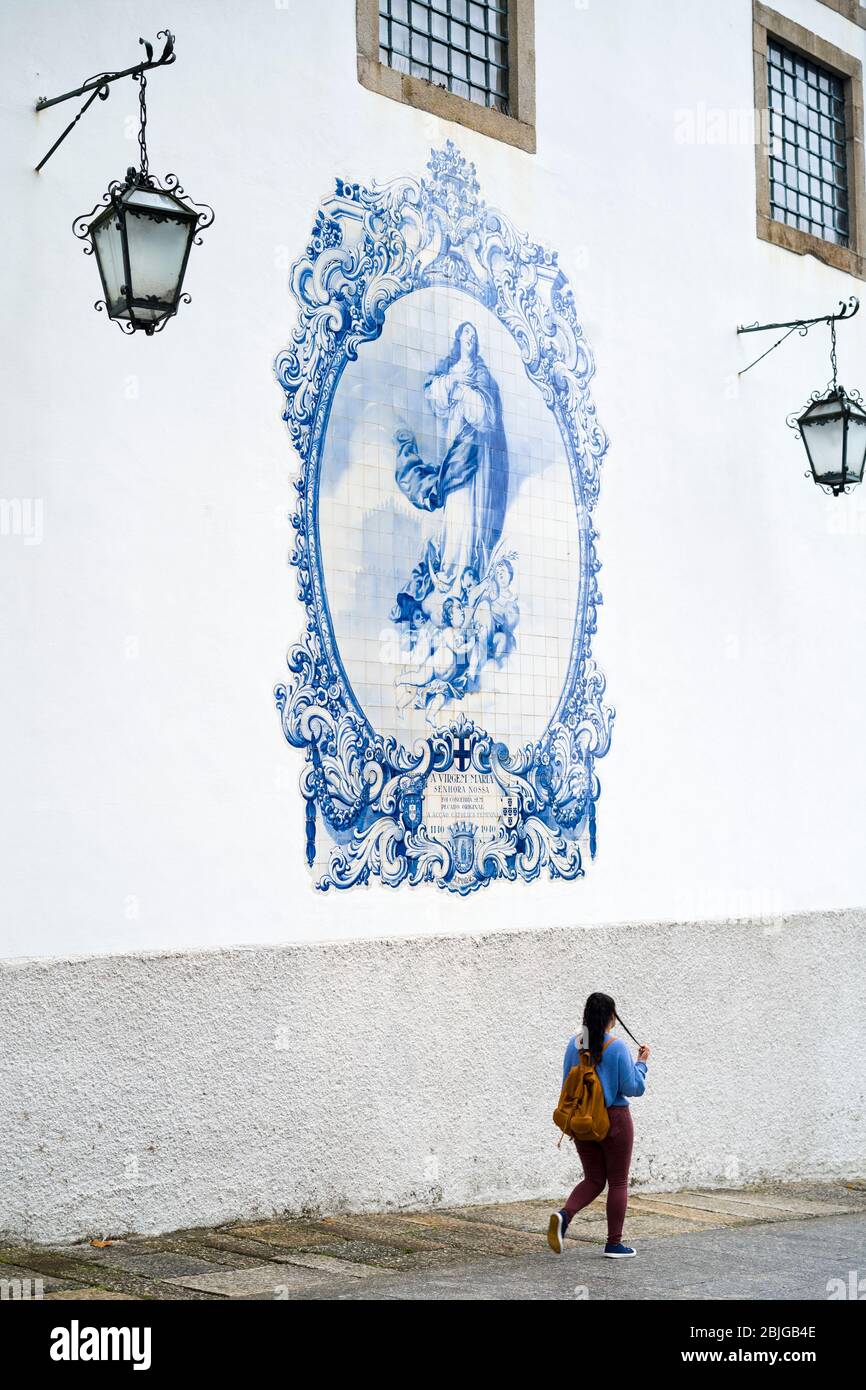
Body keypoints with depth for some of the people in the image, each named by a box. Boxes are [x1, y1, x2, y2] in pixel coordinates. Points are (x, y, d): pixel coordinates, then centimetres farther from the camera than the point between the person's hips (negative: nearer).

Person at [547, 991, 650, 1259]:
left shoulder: (575, 1044, 0)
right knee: (618, 1182, 9)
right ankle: (614, 1244, 12)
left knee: (594, 1179, 15)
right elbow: (633, 1088, -13)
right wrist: (641, 1064, 3)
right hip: (614, 1119, -4)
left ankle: (564, 1214, -11)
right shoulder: (617, 1047, -14)